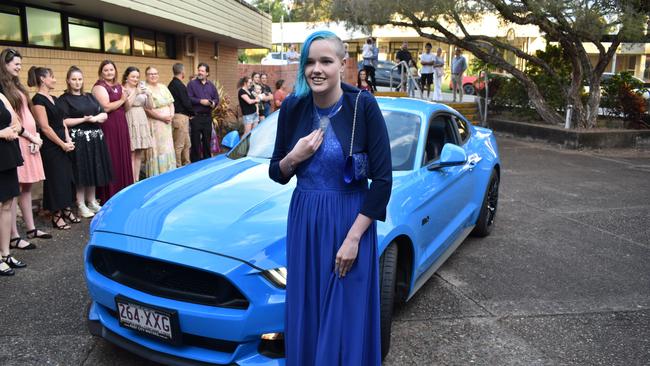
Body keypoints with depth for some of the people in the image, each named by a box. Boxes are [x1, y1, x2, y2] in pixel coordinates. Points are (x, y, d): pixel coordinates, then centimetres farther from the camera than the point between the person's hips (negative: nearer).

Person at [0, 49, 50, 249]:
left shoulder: (16, 85, 18)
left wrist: (34, 135, 2)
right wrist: (30, 136, -10)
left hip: (29, 139, 9)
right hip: (17, 141, -9)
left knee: (27, 186, 13)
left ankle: (31, 229, 22)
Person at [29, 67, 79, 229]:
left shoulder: (54, 98, 12)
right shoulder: (38, 99, -13)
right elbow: (45, 127, -17)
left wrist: (68, 140, -1)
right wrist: (63, 144, -12)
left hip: (63, 144, 8)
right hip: (50, 146, -8)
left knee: (67, 176, 12)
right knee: (55, 179, 0)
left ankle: (66, 210, 24)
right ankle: (56, 215, 11)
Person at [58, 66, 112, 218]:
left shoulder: (90, 97, 15)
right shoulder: (64, 99, -2)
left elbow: (104, 114, 8)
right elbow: (63, 122, -11)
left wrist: (94, 118, -11)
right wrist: (84, 119, -14)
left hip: (95, 138, 5)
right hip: (78, 139, -5)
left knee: (94, 170, 8)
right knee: (81, 171, -3)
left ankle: (92, 201, 19)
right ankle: (81, 206, 5)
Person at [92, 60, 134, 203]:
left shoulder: (118, 86, 15)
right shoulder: (99, 87, -7)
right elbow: (106, 107, -19)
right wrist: (122, 100, -7)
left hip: (121, 126, 7)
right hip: (108, 127, -7)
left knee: (123, 157, 10)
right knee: (111, 160, -3)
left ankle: (123, 190, 19)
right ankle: (109, 195, 5)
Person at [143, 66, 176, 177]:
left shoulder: (163, 87, 14)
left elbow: (171, 102, 13)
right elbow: (147, 109, -15)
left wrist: (171, 115, -5)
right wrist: (162, 117, -16)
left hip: (167, 123, 7)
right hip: (154, 124, -7)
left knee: (167, 148, 10)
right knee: (156, 149, -4)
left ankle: (168, 173, 19)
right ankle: (156, 175, 3)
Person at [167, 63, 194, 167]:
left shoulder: (171, 84, 14)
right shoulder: (180, 85, -15)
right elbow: (186, 103, -16)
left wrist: (189, 113, 12)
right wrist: (192, 113, 1)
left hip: (176, 115, 10)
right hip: (181, 117, -10)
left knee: (187, 143, 17)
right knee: (179, 145, -3)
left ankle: (186, 165, 24)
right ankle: (177, 166, 2)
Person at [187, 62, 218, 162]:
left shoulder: (211, 85, 14)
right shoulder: (192, 84, 1)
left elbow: (216, 98, 13)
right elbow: (189, 98, -8)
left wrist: (214, 103, -8)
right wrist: (200, 101, -17)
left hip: (207, 116, 4)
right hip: (196, 116, -4)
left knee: (207, 139, 10)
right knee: (195, 140, -2)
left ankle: (207, 159, 21)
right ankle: (195, 160, 5)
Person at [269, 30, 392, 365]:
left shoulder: (363, 106, -13)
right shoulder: (292, 108, -2)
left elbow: (382, 179, -11)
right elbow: (276, 174, 8)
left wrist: (353, 237, -16)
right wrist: (294, 157, -14)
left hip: (350, 221, -3)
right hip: (304, 220, 4)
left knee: (347, 319, 9)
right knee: (306, 317, 15)